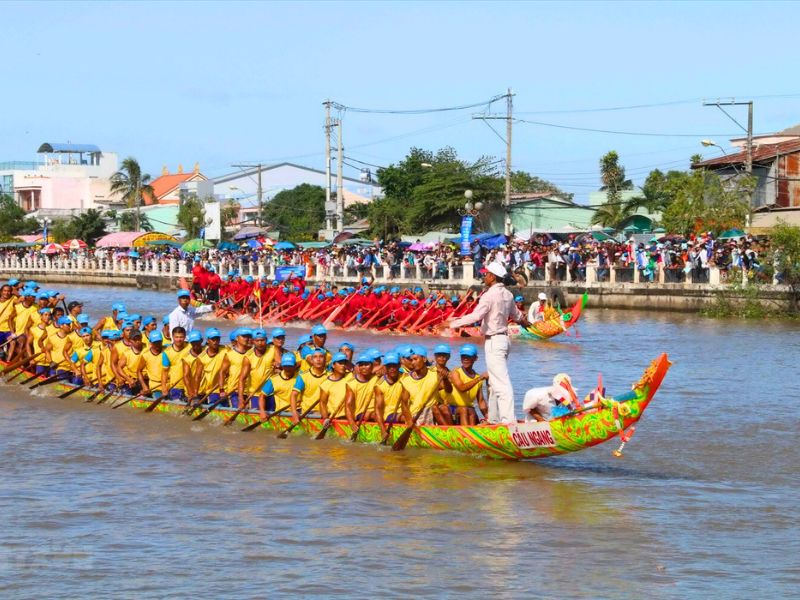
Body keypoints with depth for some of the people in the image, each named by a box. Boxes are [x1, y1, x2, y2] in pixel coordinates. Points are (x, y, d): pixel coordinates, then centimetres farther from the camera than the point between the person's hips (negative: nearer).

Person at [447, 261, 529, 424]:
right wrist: (524, 321, 50)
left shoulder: (489, 295, -17)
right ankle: (494, 418, 22)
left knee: (501, 382, -12)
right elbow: (516, 314, 27)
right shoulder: (507, 295, 10)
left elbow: (475, 316, -27)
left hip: (493, 341, -9)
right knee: (495, 381, 17)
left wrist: (453, 323, -22)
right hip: (503, 338, 9)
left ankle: (508, 419, -17)